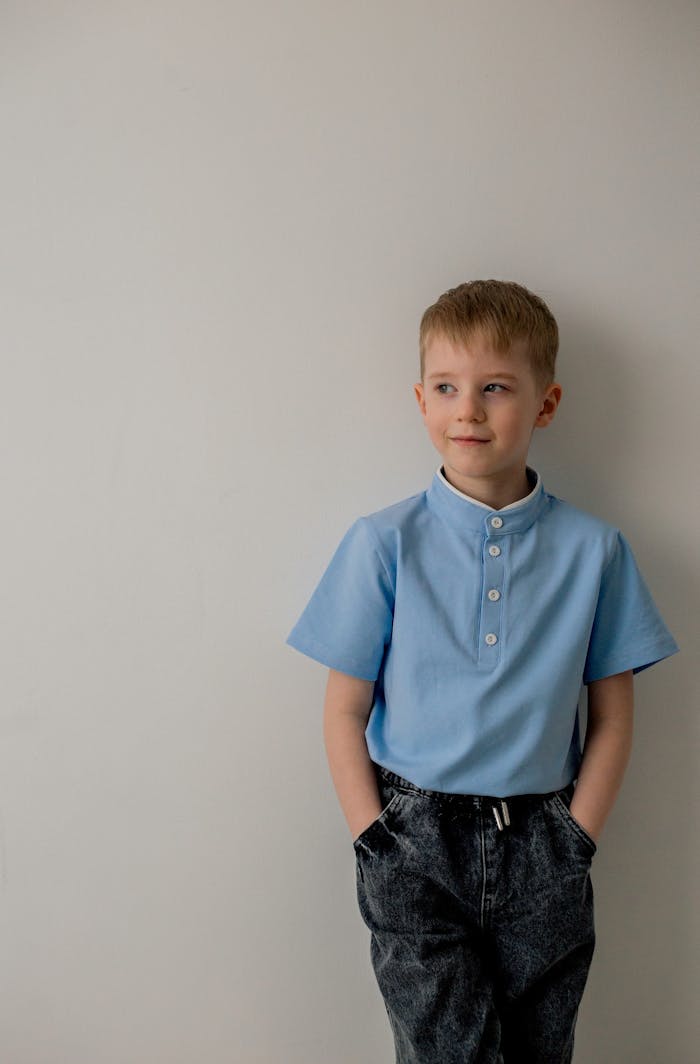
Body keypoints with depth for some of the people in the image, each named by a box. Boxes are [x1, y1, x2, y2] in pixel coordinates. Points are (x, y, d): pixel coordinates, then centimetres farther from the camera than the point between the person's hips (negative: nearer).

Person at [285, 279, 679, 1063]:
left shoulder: (593, 550, -2)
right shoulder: (384, 544, -5)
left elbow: (611, 718, 4)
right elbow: (345, 710, -2)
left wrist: (574, 843, -2)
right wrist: (377, 842, -7)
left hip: (542, 849, 2)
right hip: (415, 842, -1)